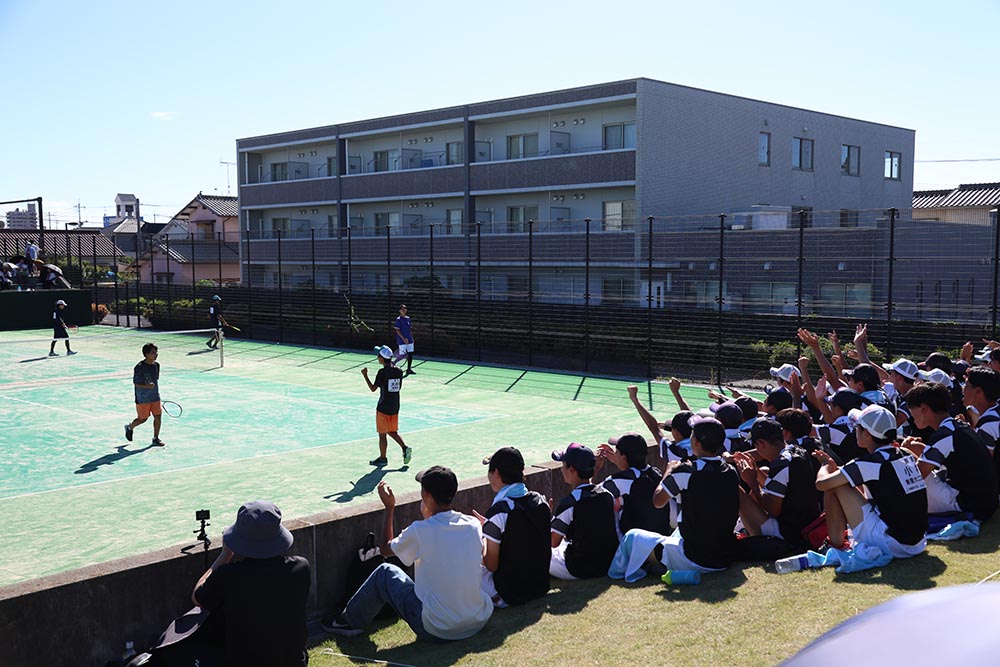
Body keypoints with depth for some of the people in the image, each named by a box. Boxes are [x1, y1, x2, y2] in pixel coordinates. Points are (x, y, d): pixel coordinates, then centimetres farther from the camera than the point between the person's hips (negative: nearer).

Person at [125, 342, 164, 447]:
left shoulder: (157, 365, 4)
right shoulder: (139, 367, -17)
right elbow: (135, 383, -15)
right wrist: (146, 386, -31)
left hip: (155, 397, 5)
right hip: (142, 399, -5)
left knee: (158, 416, -2)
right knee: (142, 419, 7)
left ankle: (156, 438, 9)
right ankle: (129, 427, 38)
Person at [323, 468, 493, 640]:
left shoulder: (420, 531, -16)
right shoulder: (474, 525, -4)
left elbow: (386, 550, 6)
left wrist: (389, 508, 14)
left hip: (437, 630, -4)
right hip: (478, 623, 5)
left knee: (384, 572, 15)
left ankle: (350, 621, 35)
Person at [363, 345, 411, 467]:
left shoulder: (382, 372, -17)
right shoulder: (398, 371, 1)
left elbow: (373, 388, -12)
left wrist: (365, 375, -2)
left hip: (383, 407, -6)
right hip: (395, 407, 6)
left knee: (382, 434, 6)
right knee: (392, 432, 20)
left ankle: (383, 458, 15)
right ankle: (405, 448, 3)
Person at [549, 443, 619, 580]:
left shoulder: (568, 503, -18)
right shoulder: (607, 494, 1)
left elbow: (553, 542, -11)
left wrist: (549, 516, 5)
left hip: (579, 571, -6)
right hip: (610, 565, 6)